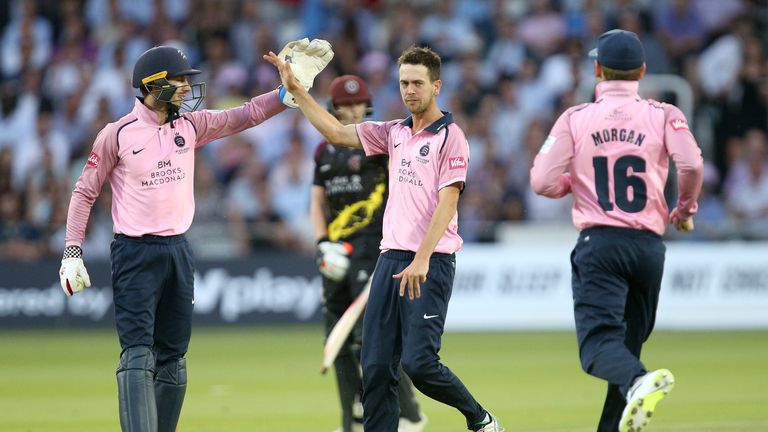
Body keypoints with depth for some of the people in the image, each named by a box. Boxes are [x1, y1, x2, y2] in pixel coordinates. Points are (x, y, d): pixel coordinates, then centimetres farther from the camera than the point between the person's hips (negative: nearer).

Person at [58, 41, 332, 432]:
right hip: (135, 254, -6)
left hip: (178, 252, 6)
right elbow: (84, 192, -2)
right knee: (138, 355, -14)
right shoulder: (117, 134, -6)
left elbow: (246, 116, 7)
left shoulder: (190, 125, 8)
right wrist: (72, 252, -8)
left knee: (173, 358, 9)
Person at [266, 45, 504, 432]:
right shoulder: (394, 133, 15)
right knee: (376, 365, 1)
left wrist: (421, 260, -22)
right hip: (390, 258, 7)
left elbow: (447, 203, -13)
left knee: (418, 363, -14)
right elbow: (336, 132, 17)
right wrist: (296, 89, 11)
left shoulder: (450, 136, -6)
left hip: (431, 264, -7)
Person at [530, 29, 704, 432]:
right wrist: (685, 210, 8)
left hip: (598, 244, -3)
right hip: (649, 244, 3)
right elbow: (691, 164, -11)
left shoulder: (574, 118, 3)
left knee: (599, 340, -14)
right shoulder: (663, 115, 4)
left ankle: (639, 381, -45)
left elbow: (542, 182, -4)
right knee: (628, 342, 16)